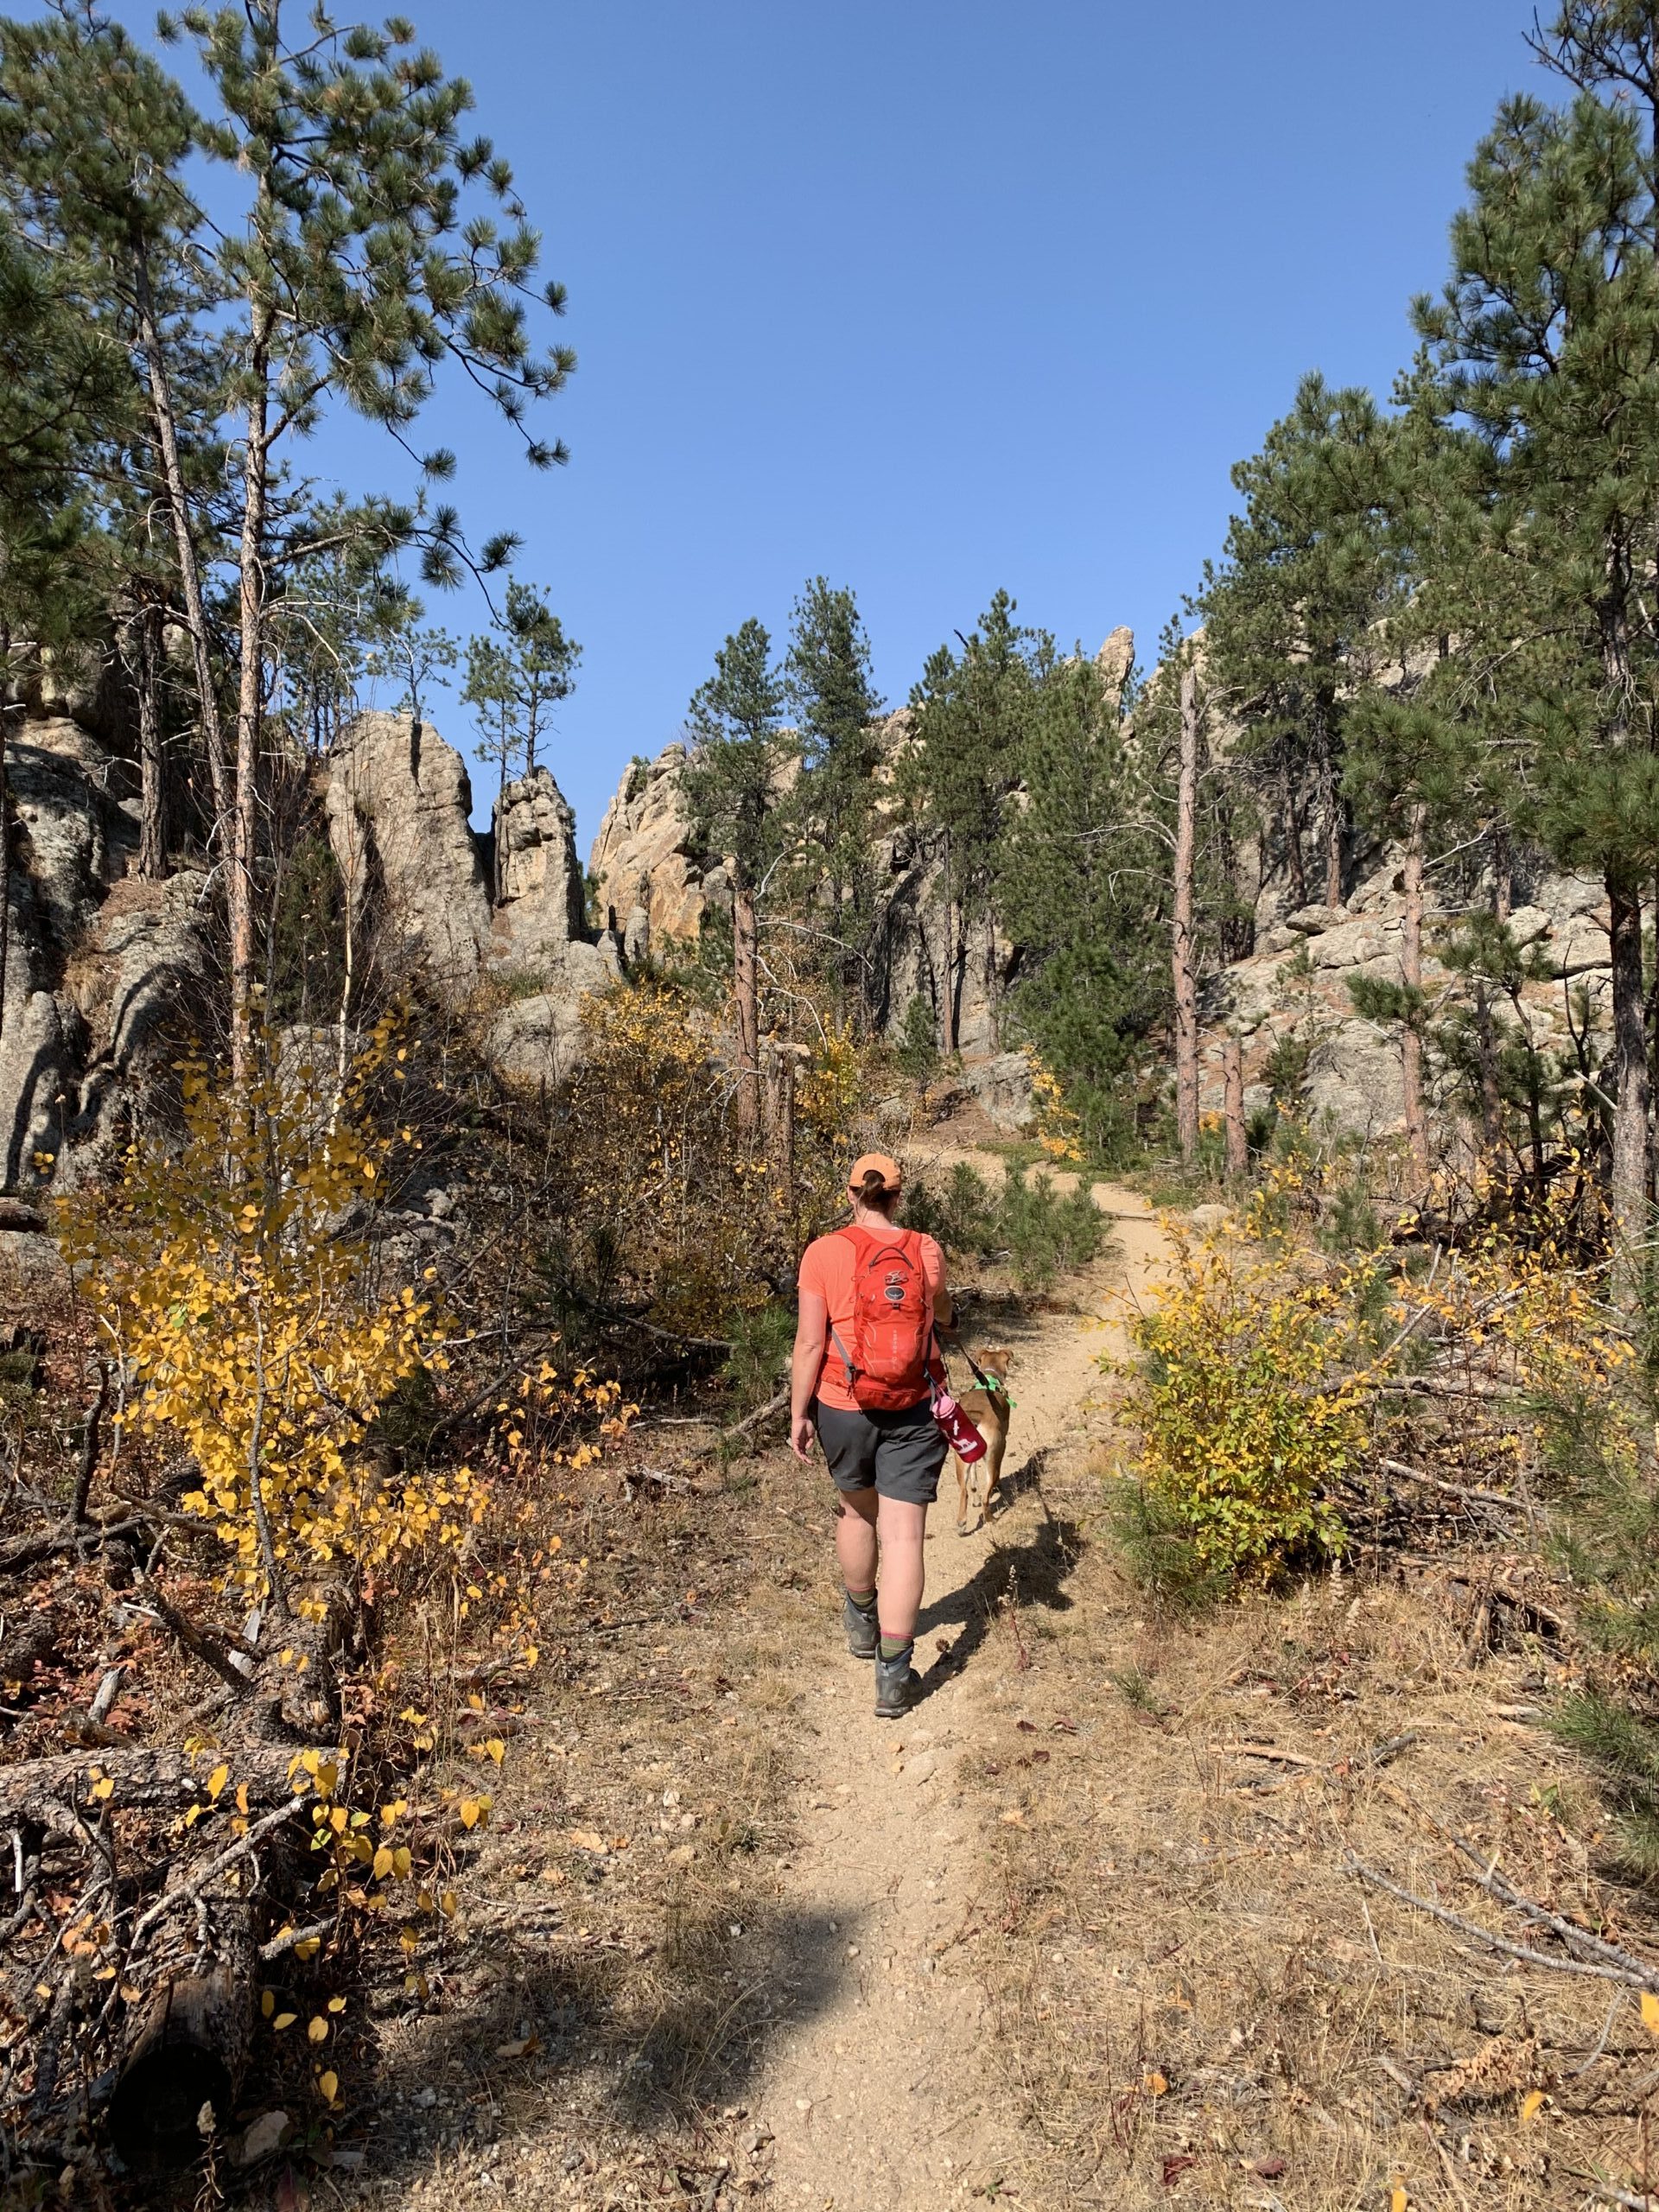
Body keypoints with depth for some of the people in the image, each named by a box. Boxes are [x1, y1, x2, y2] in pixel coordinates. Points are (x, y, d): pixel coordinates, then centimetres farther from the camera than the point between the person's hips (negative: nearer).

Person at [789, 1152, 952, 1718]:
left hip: (843, 1406, 1)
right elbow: (943, 1316, 16)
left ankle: (862, 1622, 45)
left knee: (858, 1508, 24)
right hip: (912, 1412, 0)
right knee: (903, 1534, 2)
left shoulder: (825, 1252, -9)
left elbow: (810, 1342, -9)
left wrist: (798, 1414, -1)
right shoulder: (925, 1251, -3)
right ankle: (893, 1671, 0)